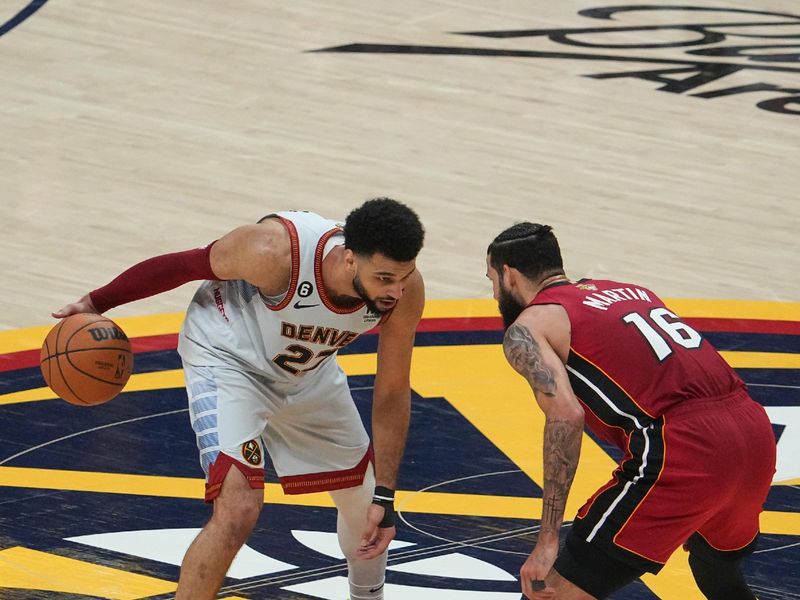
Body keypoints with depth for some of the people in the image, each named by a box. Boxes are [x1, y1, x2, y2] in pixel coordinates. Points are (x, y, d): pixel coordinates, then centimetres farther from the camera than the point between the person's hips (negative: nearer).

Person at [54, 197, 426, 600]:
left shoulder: (403, 288, -27)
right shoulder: (275, 252, -40)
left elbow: (391, 394, -13)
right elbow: (188, 264, -20)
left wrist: (384, 497, -14)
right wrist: (97, 303, -11)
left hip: (309, 368, 5)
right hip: (227, 359, -5)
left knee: (364, 499, 16)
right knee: (238, 510, -25)